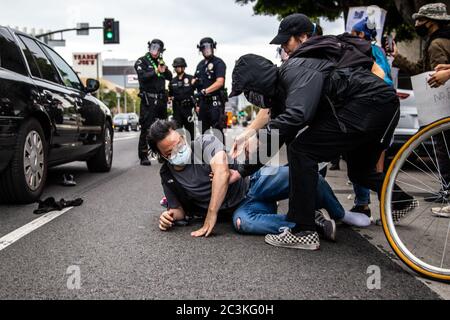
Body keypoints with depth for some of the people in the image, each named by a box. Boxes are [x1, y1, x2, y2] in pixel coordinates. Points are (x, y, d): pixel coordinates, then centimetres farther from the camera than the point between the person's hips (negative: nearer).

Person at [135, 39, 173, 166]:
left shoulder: (160, 61, 18)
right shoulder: (142, 61, 1)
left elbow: (170, 77, 12)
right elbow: (142, 76, -15)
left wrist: (165, 70, -7)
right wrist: (156, 72, -25)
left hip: (161, 99, 6)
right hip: (148, 99, -6)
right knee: (146, 128, -8)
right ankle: (143, 156, -6)